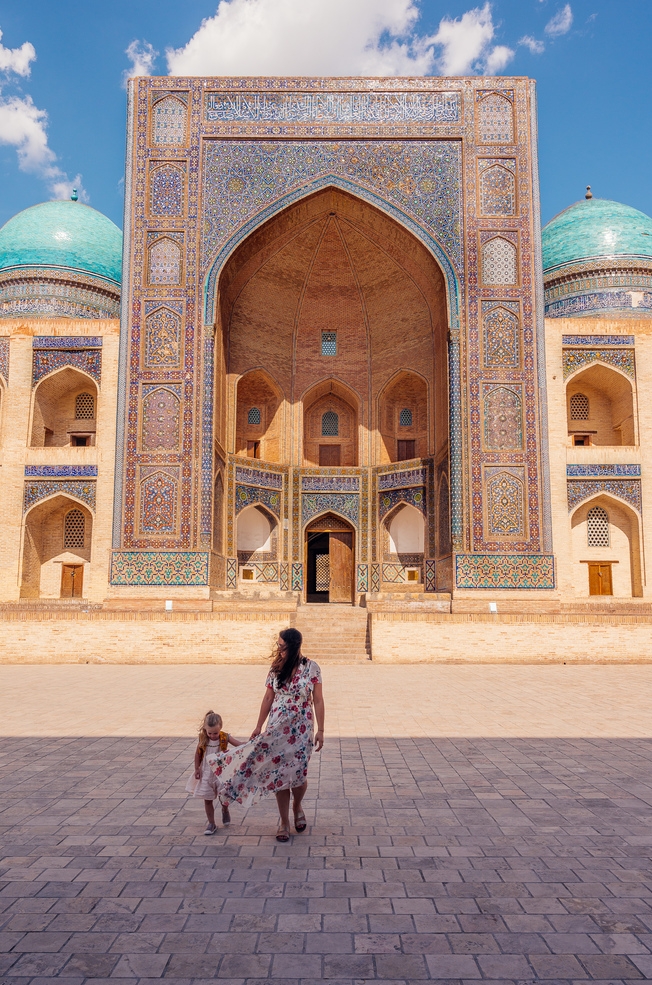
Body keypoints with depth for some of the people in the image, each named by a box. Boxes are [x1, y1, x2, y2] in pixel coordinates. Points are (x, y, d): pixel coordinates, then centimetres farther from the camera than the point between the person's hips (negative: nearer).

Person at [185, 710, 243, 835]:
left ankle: (225, 810, 37)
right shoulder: (203, 739, -10)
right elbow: (198, 754, 2)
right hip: (206, 773, 2)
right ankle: (211, 824, 21)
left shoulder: (225, 737, -15)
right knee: (207, 799, 6)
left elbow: (240, 745, -17)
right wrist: (197, 769, 2)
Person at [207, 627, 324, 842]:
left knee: (298, 774, -1)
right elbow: (268, 698, 7)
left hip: (301, 728, -2)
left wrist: (320, 730, -7)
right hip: (277, 727, 2)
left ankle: (297, 807, 31)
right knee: (279, 774, 3)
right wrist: (258, 726, 8)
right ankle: (284, 821, 19)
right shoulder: (276, 668, -1)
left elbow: (318, 701, -5)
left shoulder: (311, 667, -9)